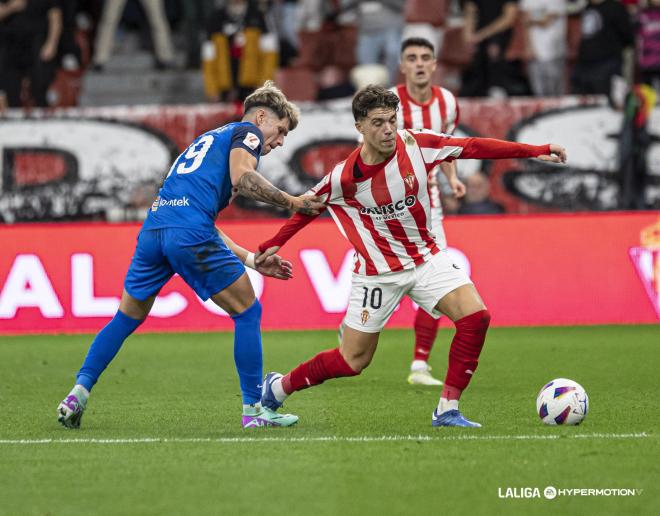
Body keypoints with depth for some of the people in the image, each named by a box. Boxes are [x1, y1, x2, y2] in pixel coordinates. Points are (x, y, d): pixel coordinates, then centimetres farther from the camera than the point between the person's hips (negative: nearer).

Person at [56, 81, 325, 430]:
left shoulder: (209, 139, 36)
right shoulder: (247, 132, 12)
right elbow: (241, 178, -11)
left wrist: (251, 260, 29)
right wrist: (290, 202, -2)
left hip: (153, 228, 8)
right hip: (190, 233, -8)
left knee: (127, 318, 21)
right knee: (247, 313, 6)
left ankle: (79, 392, 12)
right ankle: (253, 410, 6)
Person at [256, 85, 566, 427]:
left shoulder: (416, 144, -13)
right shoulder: (344, 177, -19)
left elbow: (473, 147, -6)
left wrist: (534, 151, -7)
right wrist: (273, 244, 5)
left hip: (426, 256, 3)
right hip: (378, 271, -3)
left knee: (475, 318, -19)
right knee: (353, 361, 2)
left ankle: (447, 410, -10)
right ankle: (278, 387, 26)